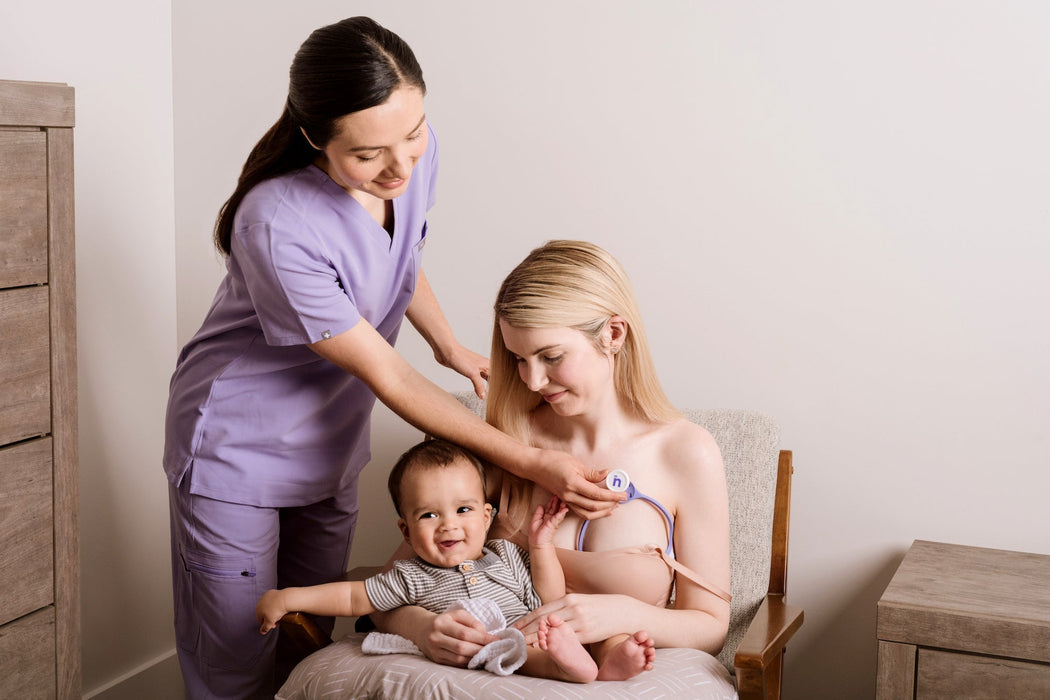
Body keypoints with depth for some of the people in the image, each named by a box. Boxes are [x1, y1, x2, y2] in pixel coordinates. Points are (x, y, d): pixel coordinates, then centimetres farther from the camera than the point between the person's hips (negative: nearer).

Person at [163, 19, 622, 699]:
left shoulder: (418, 153, -14)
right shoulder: (277, 227, -34)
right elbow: (387, 377, -26)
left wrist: (449, 346, 14)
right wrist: (530, 462, -27)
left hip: (331, 447, 6)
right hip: (238, 453, -6)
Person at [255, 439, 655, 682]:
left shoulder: (505, 556, 19)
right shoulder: (412, 579, 12)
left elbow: (549, 601, 16)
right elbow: (353, 598, 15)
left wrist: (540, 545, 8)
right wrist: (287, 598, 11)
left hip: (534, 636, 5)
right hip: (484, 658, -5)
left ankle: (617, 659, -39)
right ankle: (578, 667, -58)